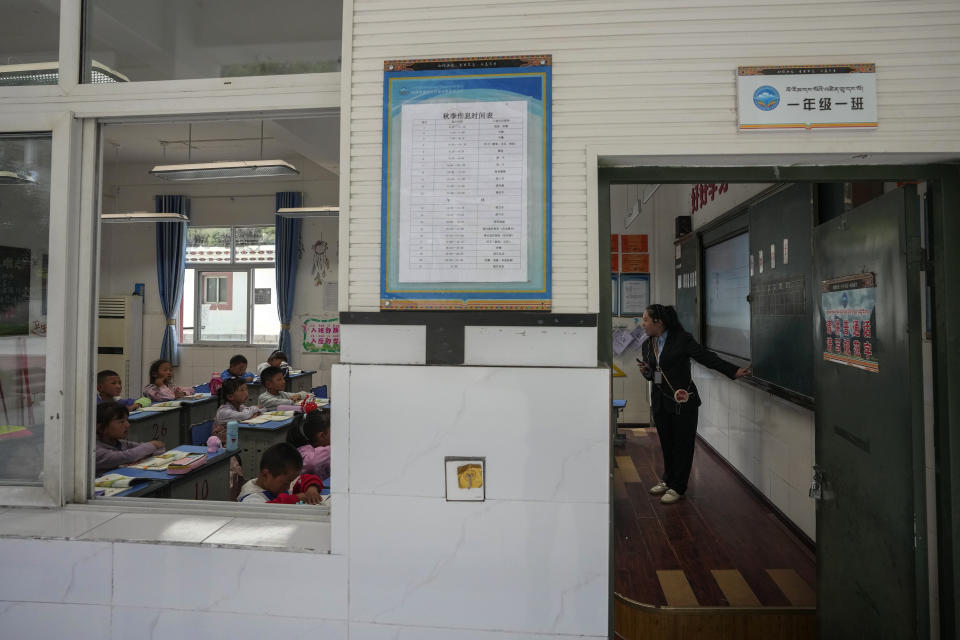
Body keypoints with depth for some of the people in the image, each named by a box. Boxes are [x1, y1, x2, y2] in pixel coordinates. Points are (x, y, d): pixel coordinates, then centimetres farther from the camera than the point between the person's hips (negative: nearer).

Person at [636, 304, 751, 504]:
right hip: (660, 401, 6)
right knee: (666, 443, 15)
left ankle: (677, 487, 16)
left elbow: (707, 358, -11)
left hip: (682, 401, -6)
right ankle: (668, 480, 33)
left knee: (682, 444, 4)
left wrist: (734, 370, -18)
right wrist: (646, 371, -5)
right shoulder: (647, 345, 9)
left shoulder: (682, 339, -10)